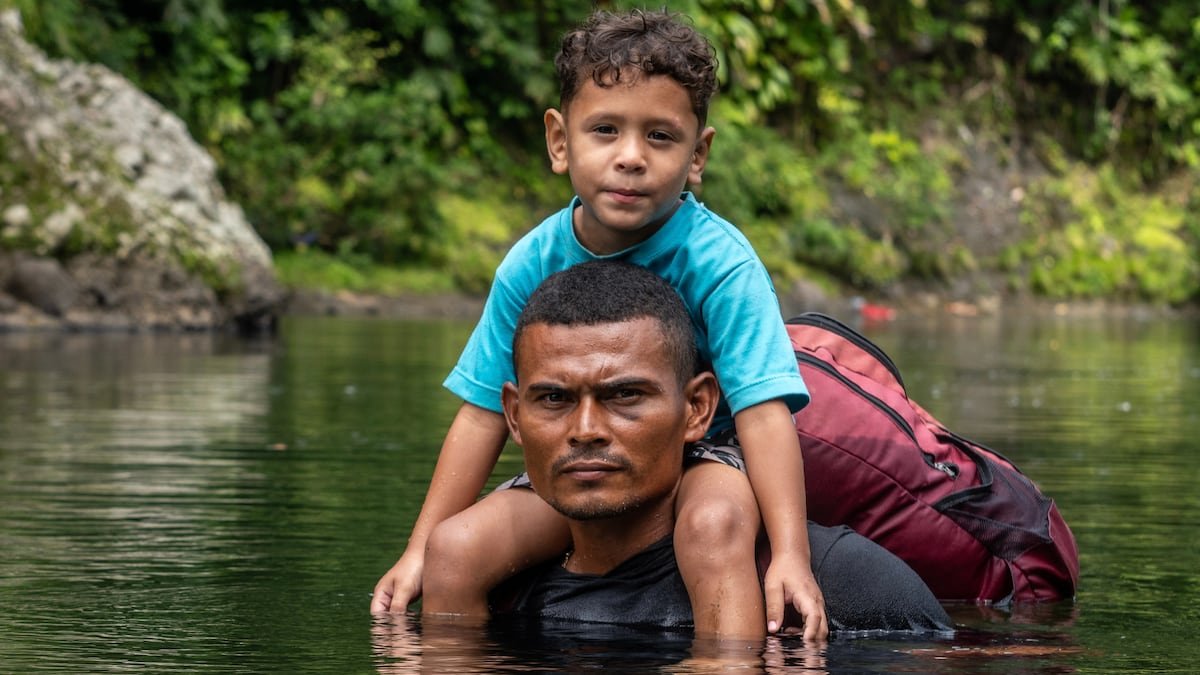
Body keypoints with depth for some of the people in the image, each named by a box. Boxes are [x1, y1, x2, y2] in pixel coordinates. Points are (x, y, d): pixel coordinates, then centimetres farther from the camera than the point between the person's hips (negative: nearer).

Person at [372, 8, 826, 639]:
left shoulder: (720, 265, -21)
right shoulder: (532, 263, -8)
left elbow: (763, 411, -26)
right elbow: (483, 413, -2)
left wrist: (791, 554, -36)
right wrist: (417, 550, -3)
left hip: (699, 453, -4)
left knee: (714, 524, -37)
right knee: (454, 549, -17)